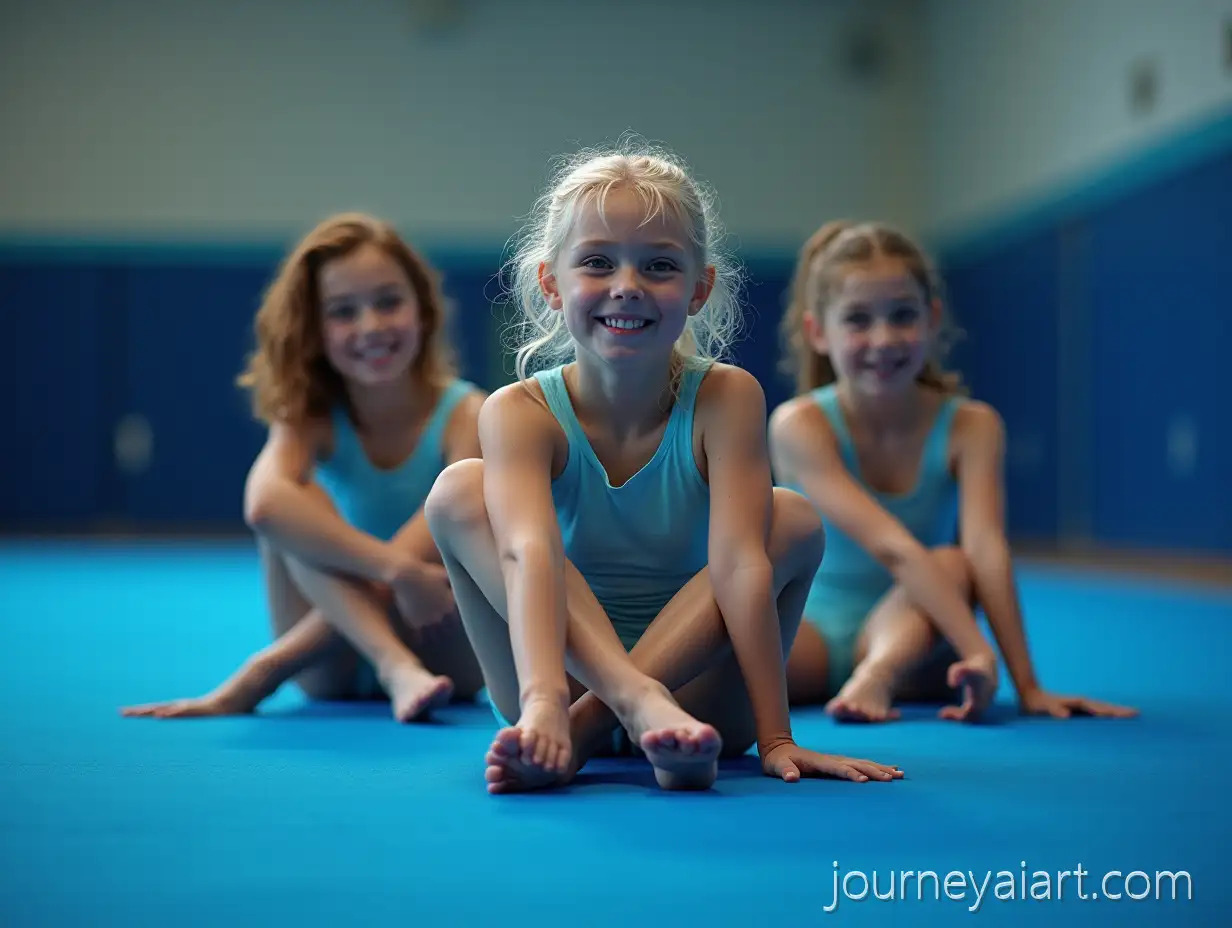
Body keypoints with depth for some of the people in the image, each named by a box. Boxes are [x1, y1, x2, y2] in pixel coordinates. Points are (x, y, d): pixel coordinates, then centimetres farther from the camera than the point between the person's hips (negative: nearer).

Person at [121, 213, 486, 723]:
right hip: (336, 667, 2)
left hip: (447, 649, -1)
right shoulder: (313, 416, -8)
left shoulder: (464, 414, -14)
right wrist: (394, 566, -48)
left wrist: (262, 673, -33)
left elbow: (432, 556, -28)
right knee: (295, 503, -24)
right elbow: (263, 503, -33)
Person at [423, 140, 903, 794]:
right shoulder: (521, 412, -14)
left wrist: (773, 737, -31)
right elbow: (529, 552, -33)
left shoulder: (725, 398, -12)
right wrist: (543, 700, -50)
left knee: (794, 518, -21)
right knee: (459, 491, -19)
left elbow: (739, 562, -24)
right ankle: (640, 702, -35)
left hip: (696, 684, 0)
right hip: (570, 676, 0)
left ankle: (587, 725, -30)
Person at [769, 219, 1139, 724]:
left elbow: (986, 547, -22)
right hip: (817, 636, -2)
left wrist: (1028, 686, -32)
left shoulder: (971, 427, -8)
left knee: (950, 564, -32)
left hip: (913, 638, 2)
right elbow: (891, 546, -28)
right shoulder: (800, 425, -16)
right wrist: (978, 651, -38)